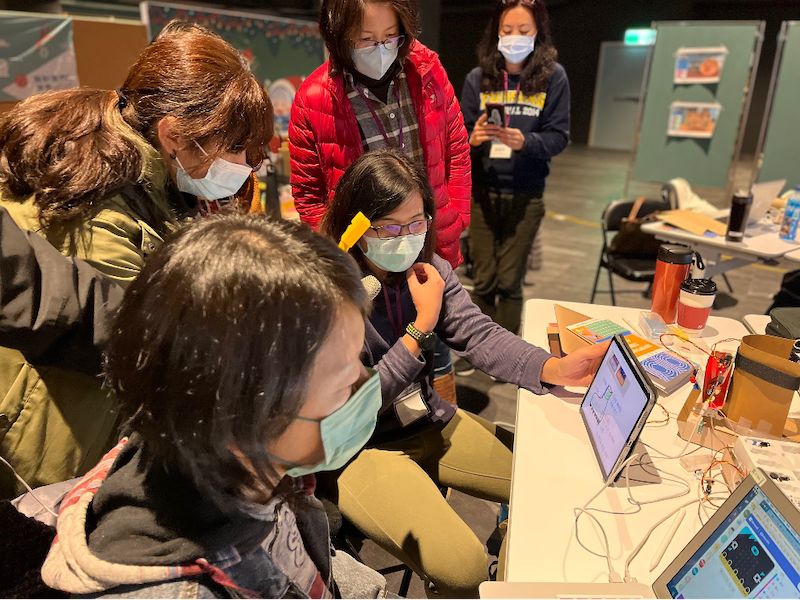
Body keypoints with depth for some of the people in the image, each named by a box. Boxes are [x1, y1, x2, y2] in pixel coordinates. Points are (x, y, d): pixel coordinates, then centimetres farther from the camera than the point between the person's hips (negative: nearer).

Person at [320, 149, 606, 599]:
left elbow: (480, 334, -12)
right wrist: (422, 324, -21)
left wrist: (555, 368, -31)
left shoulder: (429, 270, -1)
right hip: (360, 447, -6)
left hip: (431, 423, 7)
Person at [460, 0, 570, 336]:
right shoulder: (478, 78, 1)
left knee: (509, 281, 5)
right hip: (482, 193, 1)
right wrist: (473, 138, -22)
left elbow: (558, 136, -4)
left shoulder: (553, 77, -1)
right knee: (485, 280, 7)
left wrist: (524, 141, -23)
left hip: (526, 195, -1)